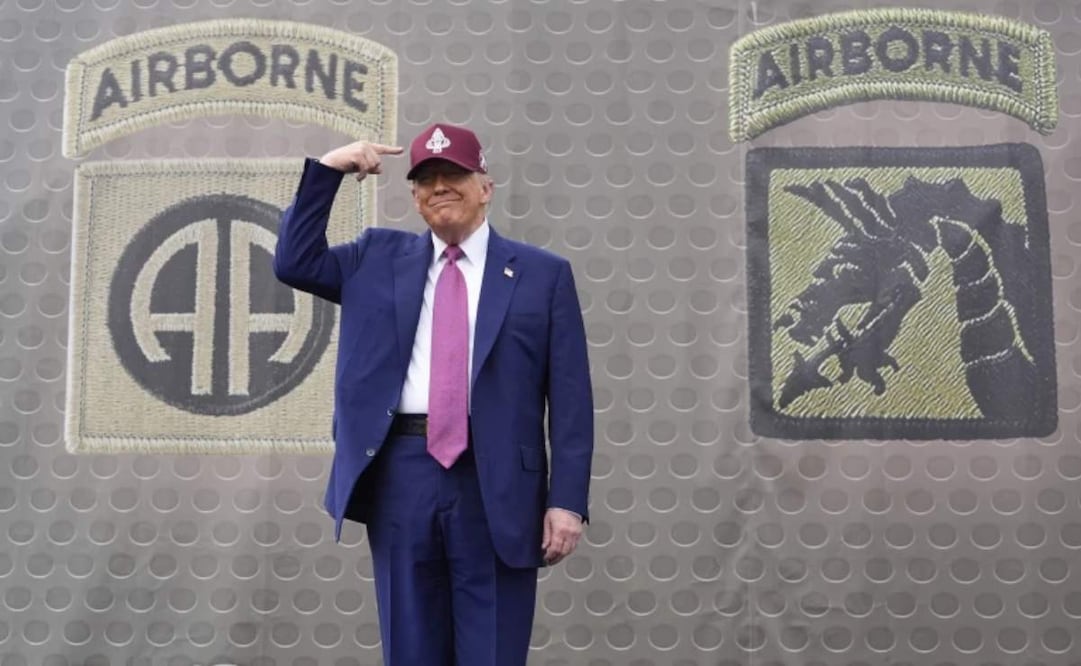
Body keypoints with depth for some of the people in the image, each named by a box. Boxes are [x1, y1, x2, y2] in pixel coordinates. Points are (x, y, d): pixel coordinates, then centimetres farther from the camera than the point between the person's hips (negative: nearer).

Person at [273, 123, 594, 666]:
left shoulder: (543, 274, 4)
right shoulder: (380, 258, 14)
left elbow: (570, 399, 1)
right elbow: (294, 263, 9)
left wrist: (567, 499, -6)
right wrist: (327, 170, 2)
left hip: (496, 483, -2)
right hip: (401, 475, 3)